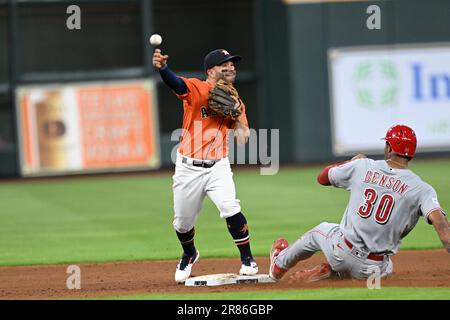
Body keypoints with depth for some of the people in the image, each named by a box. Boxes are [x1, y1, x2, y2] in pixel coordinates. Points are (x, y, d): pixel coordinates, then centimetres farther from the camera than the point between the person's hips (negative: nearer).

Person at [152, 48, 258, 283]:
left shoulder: (234, 101, 6)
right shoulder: (196, 89, -8)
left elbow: (244, 136, 0)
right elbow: (175, 82, -30)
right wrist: (161, 67, -52)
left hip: (217, 167, 1)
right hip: (188, 167, -1)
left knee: (230, 208, -21)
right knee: (183, 222, 8)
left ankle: (247, 260, -5)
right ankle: (189, 255, 40)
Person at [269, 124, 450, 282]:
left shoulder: (362, 166, -3)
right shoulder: (421, 189, -10)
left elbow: (322, 178, 13)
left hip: (340, 251, 2)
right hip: (373, 269, -2)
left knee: (319, 232, 35)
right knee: (387, 268, 36)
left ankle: (279, 266, 55)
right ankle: (332, 272, 13)